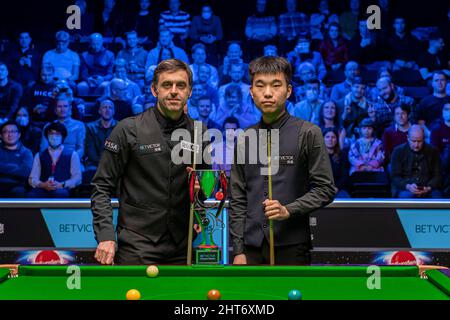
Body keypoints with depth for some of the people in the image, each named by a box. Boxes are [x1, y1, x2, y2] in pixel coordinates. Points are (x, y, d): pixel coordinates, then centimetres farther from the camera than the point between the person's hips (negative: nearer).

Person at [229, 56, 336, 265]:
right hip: (252, 247, 3)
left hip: (291, 247, -3)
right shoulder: (244, 140, 12)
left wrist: (289, 210, -17)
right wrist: (238, 250, 4)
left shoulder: (308, 134, 0)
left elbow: (325, 189, -3)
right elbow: (238, 200, 11)